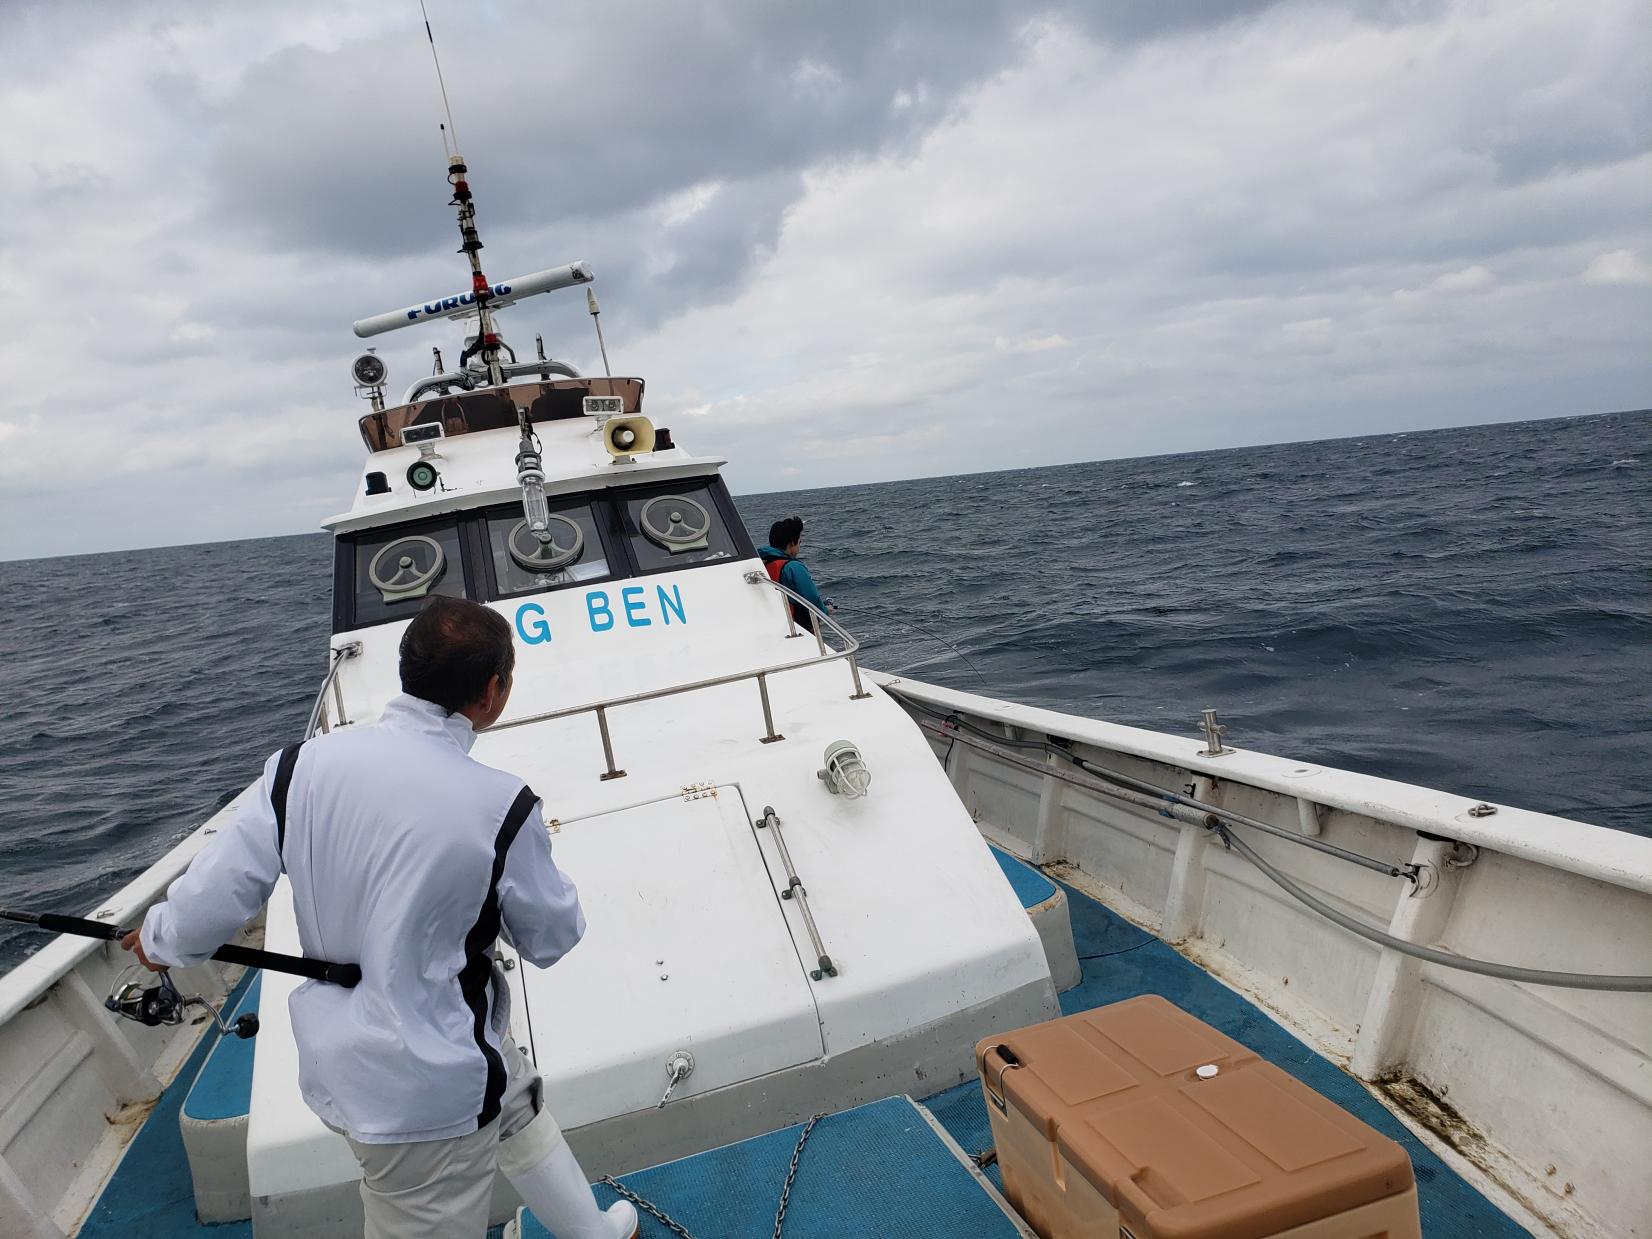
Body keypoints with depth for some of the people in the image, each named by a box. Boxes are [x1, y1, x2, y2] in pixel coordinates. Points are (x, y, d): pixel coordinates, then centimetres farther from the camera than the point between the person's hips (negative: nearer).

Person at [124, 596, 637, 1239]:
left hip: (340, 1059, 6)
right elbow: (553, 939, -8)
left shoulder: (302, 764, -12)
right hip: (431, 1092, -6)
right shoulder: (500, 806, -23)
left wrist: (160, 938, 16)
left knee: (520, 1106, 29)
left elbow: (210, 904, -6)